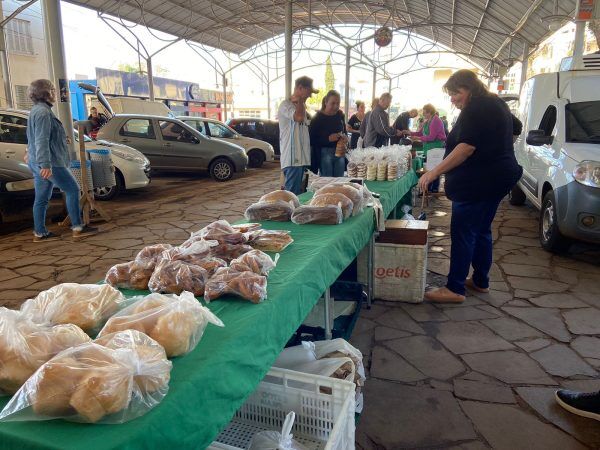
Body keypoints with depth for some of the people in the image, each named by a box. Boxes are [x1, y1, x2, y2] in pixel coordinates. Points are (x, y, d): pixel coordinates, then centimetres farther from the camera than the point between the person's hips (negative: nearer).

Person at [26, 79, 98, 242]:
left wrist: (31, 154, 40)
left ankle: (40, 233, 16)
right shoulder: (43, 112, -15)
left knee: (42, 198, 11)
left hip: (38, 163, 10)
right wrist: (45, 164, -30)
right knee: (72, 190, -3)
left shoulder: (37, 111, 18)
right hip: (49, 163, -10)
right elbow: (42, 140, -24)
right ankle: (78, 227, -1)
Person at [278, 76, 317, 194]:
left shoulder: (300, 106, 22)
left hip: (302, 158, 9)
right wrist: (300, 100, -11)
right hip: (292, 159, -9)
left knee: (299, 193, 10)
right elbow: (299, 117, -25)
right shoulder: (286, 105, -6)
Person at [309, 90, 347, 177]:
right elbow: (312, 140, -12)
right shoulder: (318, 118, -9)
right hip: (324, 153, -5)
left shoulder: (340, 115, 6)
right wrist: (328, 139, -23)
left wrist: (345, 139, -3)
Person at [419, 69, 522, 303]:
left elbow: (466, 148, -24)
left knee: (462, 233, -7)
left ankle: (455, 289, -2)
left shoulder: (475, 108, -15)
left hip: (478, 182, -11)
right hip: (497, 178, 11)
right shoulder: (495, 104, 18)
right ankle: (480, 281, 26)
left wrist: (434, 172, -26)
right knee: (481, 231, 16)